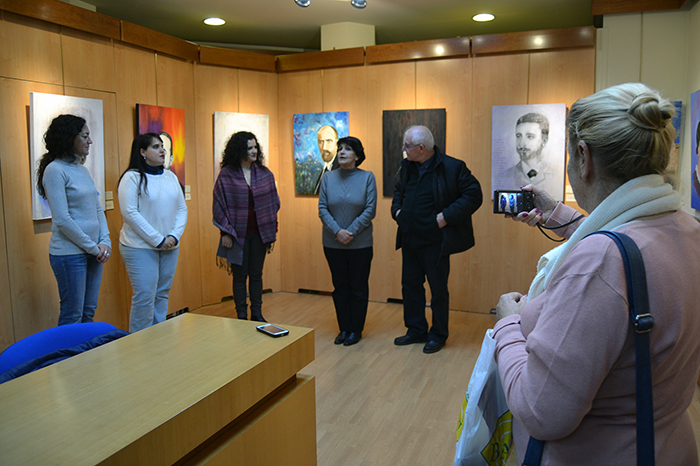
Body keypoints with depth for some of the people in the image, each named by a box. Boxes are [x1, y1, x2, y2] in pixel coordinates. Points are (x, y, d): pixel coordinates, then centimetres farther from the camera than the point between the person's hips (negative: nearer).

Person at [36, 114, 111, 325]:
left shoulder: (82, 169, 12)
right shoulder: (55, 170, -12)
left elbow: (98, 210, 13)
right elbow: (62, 219, -17)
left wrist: (105, 242, 0)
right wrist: (93, 248, -13)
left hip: (92, 252, 7)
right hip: (69, 254, -7)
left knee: (89, 313, 13)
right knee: (72, 316, 2)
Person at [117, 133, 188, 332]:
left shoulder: (170, 176, 11)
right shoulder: (133, 177, -6)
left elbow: (182, 209, 11)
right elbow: (130, 213, -13)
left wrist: (174, 236, -5)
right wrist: (157, 239, -15)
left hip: (169, 247, 6)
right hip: (140, 247, -6)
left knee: (162, 294, 11)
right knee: (144, 296, -6)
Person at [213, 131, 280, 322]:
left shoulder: (264, 174, 4)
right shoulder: (227, 174, -6)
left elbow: (272, 203, 8)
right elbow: (219, 204, -4)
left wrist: (272, 231, 6)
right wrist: (225, 232, -8)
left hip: (259, 232, 3)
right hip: (237, 233, -3)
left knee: (256, 274, 10)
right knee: (240, 275, 6)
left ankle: (257, 314, 22)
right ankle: (241, 316, 17)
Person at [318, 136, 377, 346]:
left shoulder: (367, 177, -3)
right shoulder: (328, 178, 2)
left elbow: (370, 210, -7)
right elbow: (322, 209, -2)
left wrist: (351, 232, -14)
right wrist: (337, 231, -14)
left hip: (360, 243, -2)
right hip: (333, 243, 2)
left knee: (358, 287, 7)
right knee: (340, 286, 11)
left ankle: (356, 330, 20)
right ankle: (344, 328, 23)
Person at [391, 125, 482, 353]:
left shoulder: (452, 167, -14)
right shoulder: (407, 166, 7)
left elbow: (473, 195, -14)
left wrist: (447, 216, -20)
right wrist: (396, 210, 6)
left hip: (435, 241, -6)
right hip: (409, 240, 7)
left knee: (438, 289, 7)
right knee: (410, 285, 15)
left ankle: (438, 335, 24)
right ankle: (416, 330, 31)